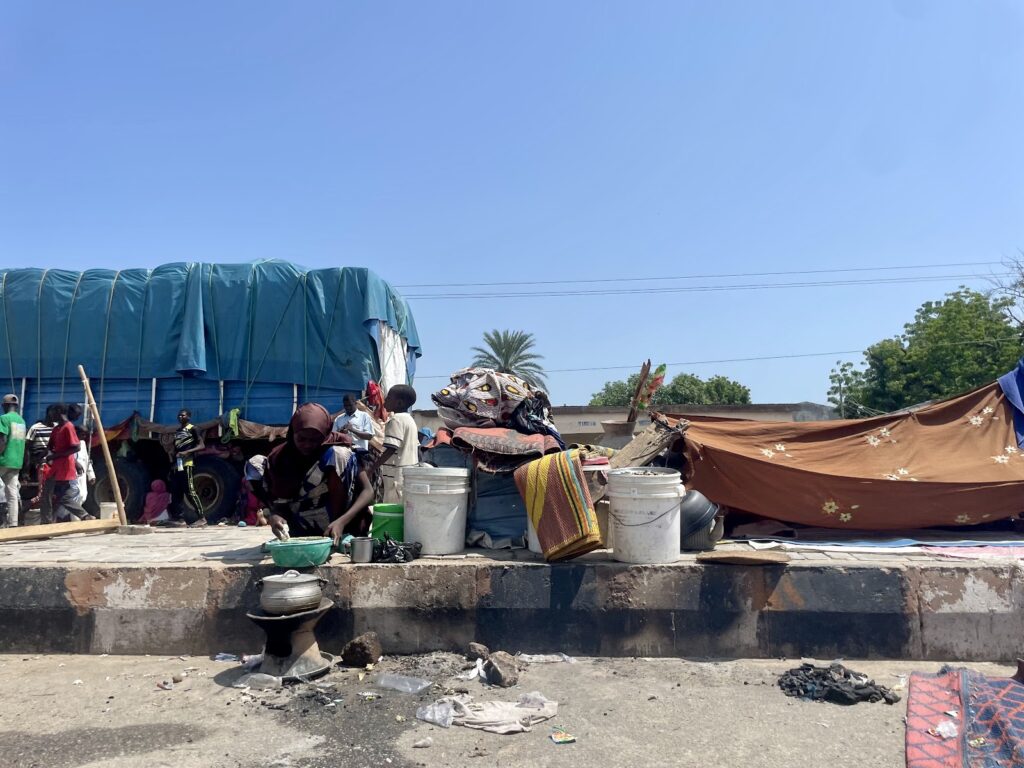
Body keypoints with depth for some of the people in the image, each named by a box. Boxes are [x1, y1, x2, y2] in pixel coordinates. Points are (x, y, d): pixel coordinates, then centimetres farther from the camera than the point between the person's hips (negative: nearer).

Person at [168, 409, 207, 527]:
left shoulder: (193, 429, -2)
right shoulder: (177, 431, 21)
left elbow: (202, 446, -10)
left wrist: (187, 452, -21)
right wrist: (173, 463, 12)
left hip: (186, 464, -8)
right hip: (177, 464, 8)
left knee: (190, 491, -13)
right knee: (176, 492, 6)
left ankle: (202, 518, -12)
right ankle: (180, 518, 11)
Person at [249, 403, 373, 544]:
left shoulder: (338, 450, -14)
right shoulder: (281, 456, -8)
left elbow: (368, 491, -19)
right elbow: (278, 501, -6)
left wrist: (342, 521, -35)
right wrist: (274, 516, -31)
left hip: (339, 525, -4)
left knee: (338, 454, -25)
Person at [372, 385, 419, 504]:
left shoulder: (396, 420, -12)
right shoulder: (410, 419, 15)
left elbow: (391, 449, -19)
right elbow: (417, 448, 19)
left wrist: (372, 468, -16)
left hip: (397, 475, -9)